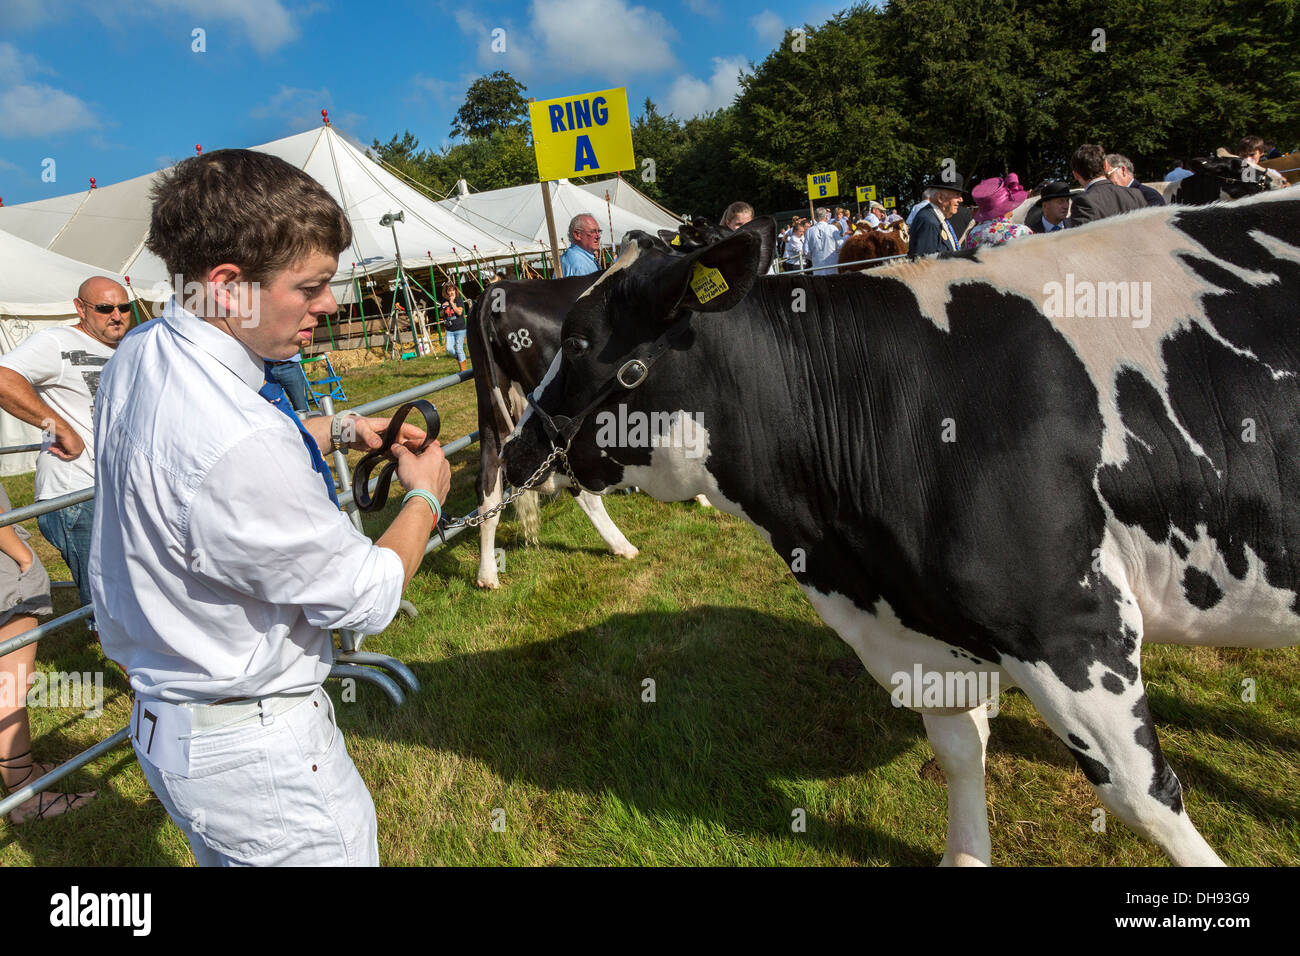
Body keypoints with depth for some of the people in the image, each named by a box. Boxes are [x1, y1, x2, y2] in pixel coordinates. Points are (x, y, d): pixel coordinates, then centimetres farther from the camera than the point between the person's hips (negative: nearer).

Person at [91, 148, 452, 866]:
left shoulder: (139, 355, -4)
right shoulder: (239, 444, -35)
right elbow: (366, 597, -22)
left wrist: (338, 429, 10)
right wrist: (424, 495, -5)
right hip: (255, 753, -9)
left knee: (224, 858, 28)